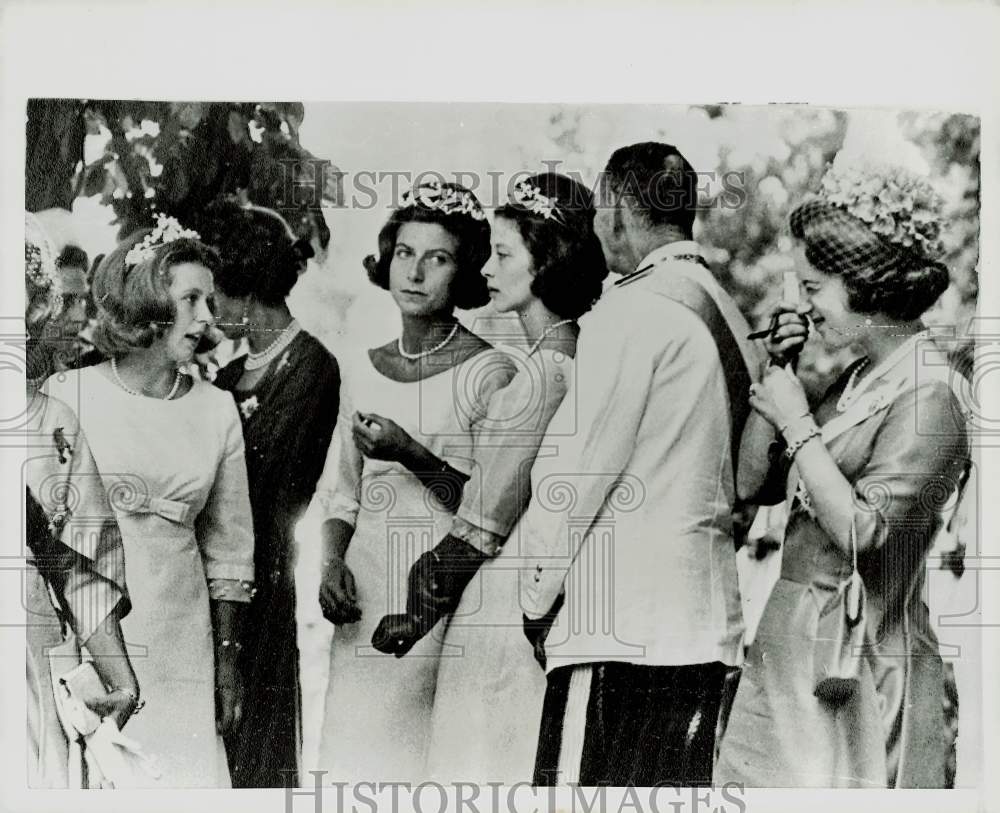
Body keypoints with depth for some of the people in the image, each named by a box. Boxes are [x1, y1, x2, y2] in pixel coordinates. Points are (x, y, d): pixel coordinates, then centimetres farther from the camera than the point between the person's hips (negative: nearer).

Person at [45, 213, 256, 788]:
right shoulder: (67, 395, -2)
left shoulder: (217, 409, 5)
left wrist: (228, 656, 7)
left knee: (183, 773, 2)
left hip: (176, 646, 2)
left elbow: (228, 547, 8)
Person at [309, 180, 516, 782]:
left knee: (433, 757, -3)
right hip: (365, 597, 4)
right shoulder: (361, 370, 10)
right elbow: (341, 489, 15)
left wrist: (411, 453, -18)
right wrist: (332, 564, -1)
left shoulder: (489, 372, -6)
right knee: (359, 749, 8)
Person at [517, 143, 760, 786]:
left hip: (621, 622, -8)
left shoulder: (632, 308, -10)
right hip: (707, 619, 8)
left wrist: (539, 596, -1)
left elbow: (584, 468, -11)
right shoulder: (728, 314, 14)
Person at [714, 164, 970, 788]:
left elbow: (864, 535, -22)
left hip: (859, 655, -8)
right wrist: (777, 373, 3)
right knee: (749, 783, 13)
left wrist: (798, 422, -16)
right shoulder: (859, 379, 9)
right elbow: (753, 485, 11)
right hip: (789, 637, 8)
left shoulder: (926, 395, -14)